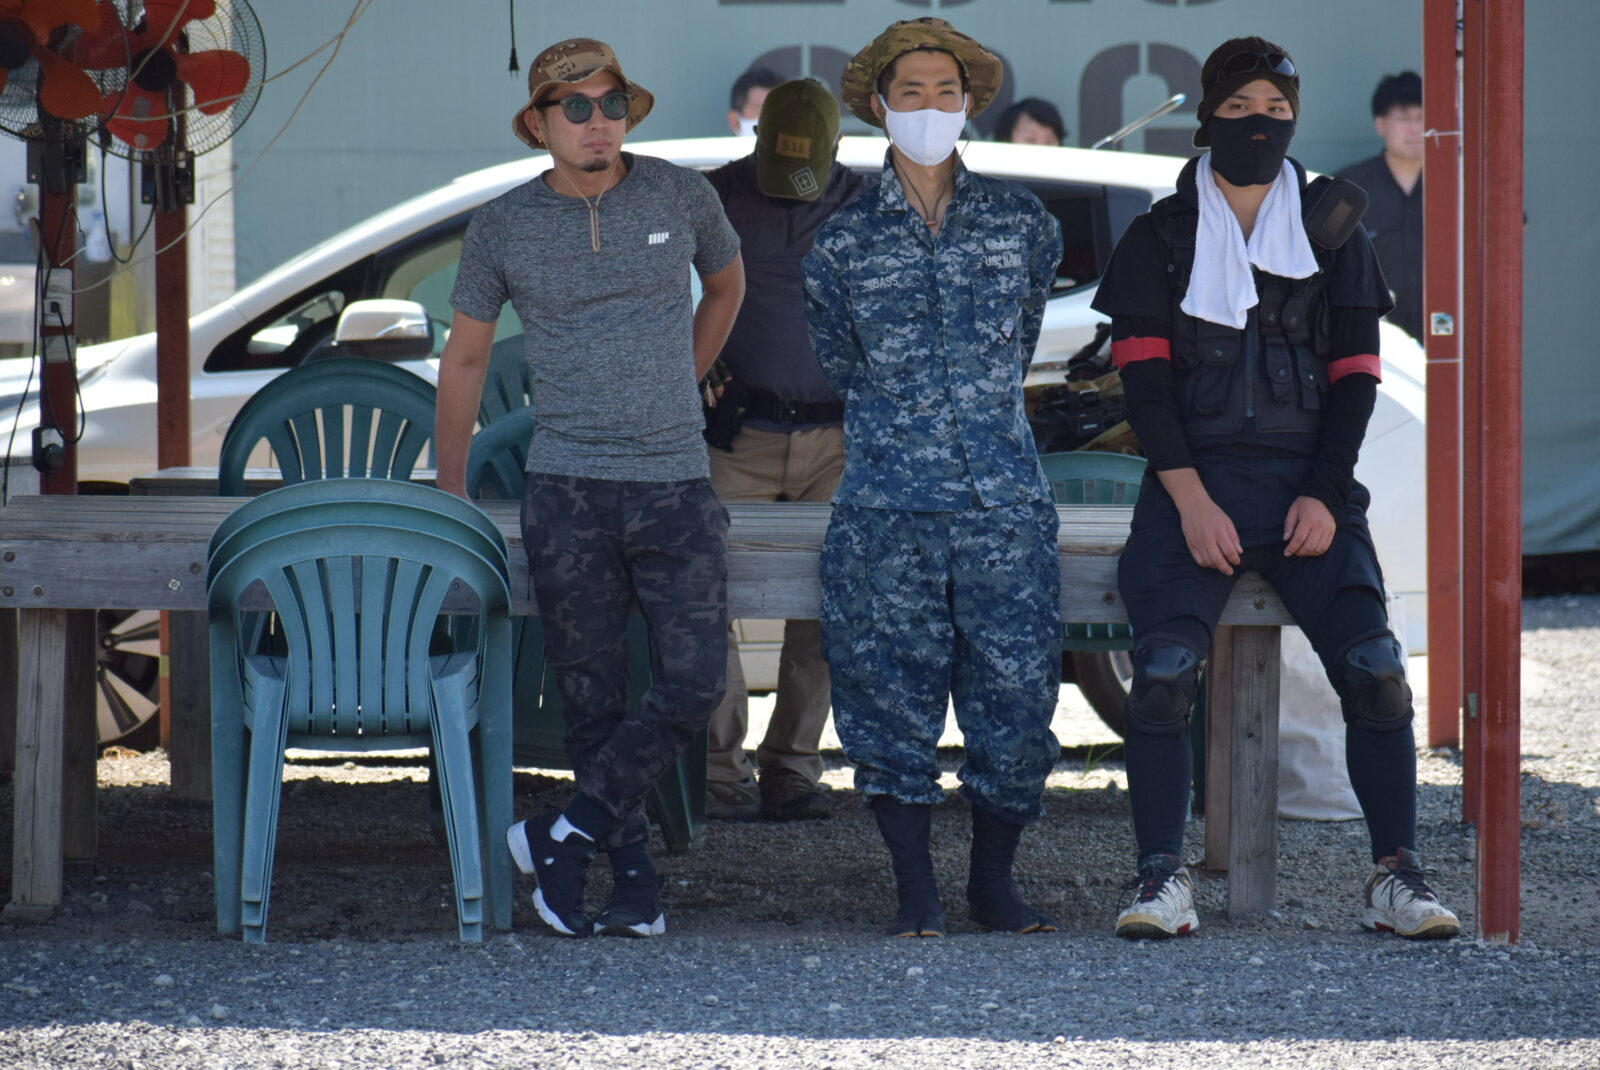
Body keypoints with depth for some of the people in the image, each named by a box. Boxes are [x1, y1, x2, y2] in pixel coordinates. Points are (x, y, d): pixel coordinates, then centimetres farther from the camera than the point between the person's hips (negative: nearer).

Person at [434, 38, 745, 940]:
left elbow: (727, 285, 24)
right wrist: (449, 492, 14)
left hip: (678, 489, 1)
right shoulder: (504, 228, 2)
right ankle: (635, 875, 8)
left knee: (696, 685, -10)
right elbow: (465, 358, 13)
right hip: (568, 492, -1)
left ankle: (563, 836, 0)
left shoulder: (679, 196, 2)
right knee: (596, 698, 0)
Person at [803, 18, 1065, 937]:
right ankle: (916, 889, 8)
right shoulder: (845, 244, 5)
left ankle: (996, 880, 13)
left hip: (1006, 499, 0)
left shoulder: (1024, 224, 7)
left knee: (1016, 687, -2)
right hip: (889, 509, 0)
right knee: (894, 690, -2)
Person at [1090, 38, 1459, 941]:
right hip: (1195, 484, -1)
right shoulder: (1161, 237, 11)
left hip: (1310, 486, 1)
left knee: (1376, 669, -19)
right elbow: (1144, 377, 3)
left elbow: (1355, 377, 10)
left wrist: (1325, 495, -5)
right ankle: (1164, 879, -21)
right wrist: (1192, 502, -10)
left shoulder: (1334, 233, 15)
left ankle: (1398, 876, -12)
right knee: (1164, 671, -24)